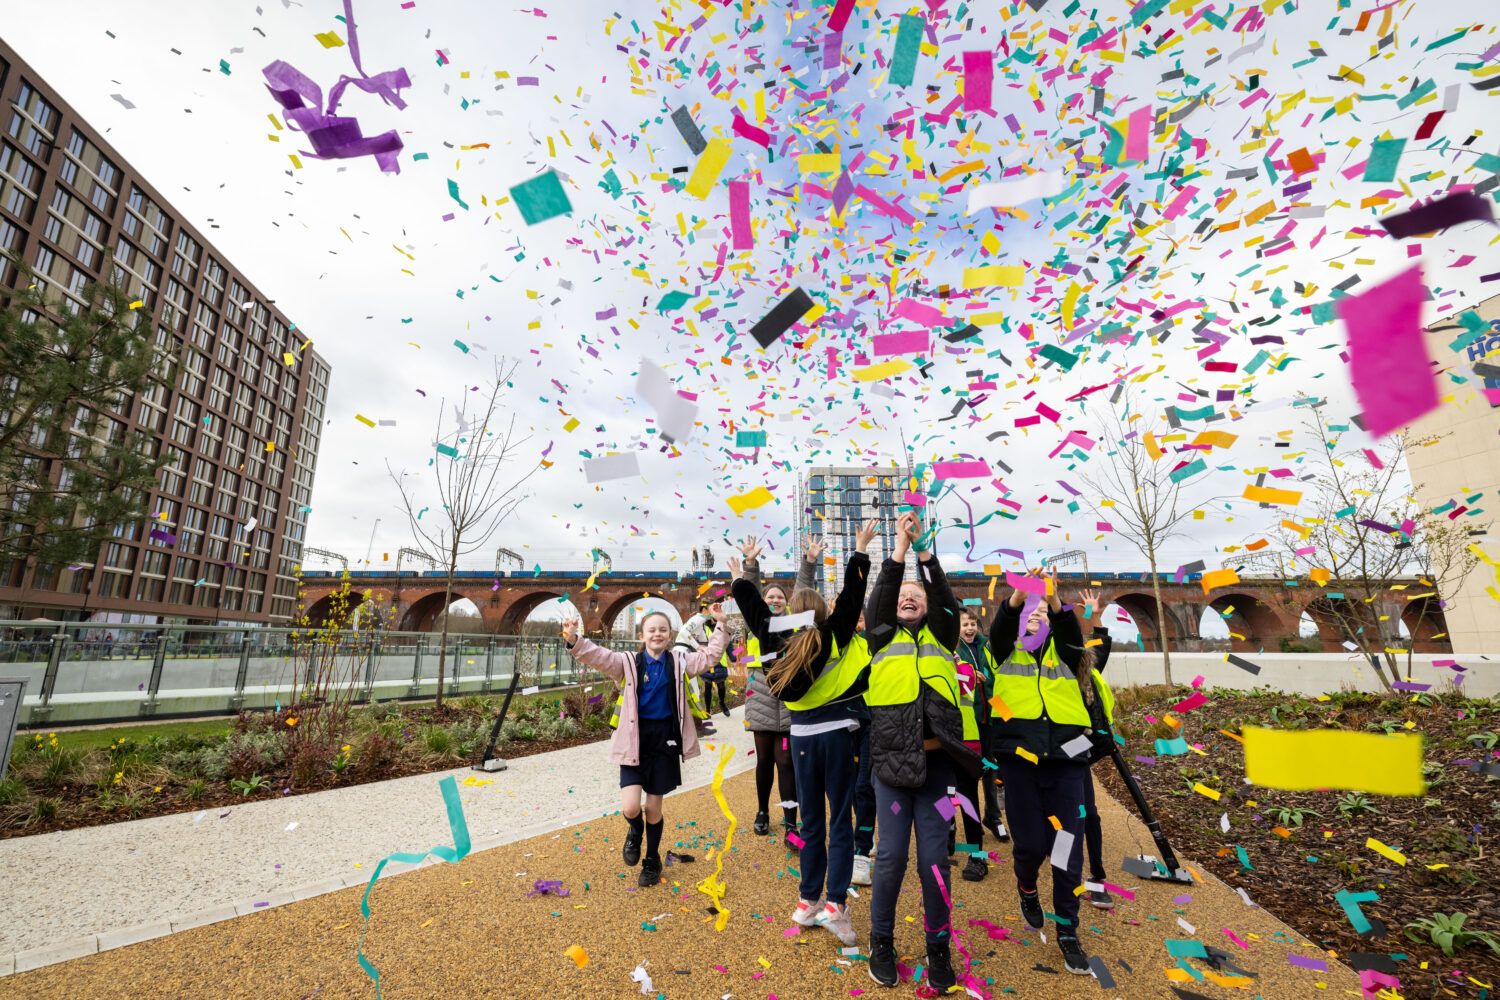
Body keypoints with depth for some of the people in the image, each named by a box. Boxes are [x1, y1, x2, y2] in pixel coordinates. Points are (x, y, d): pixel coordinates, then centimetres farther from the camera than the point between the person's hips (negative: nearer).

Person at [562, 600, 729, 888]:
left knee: (653, 807, 10)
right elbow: (599, 656, -17)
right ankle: (635, 832, 28)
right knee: (630, 808, -11)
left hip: (665, 740, 1)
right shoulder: (629, 663, -4)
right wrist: (574, 640, -34)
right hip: (635, 740, -1)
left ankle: (652, 861, 36)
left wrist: (721, 626, -10)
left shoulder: (680, 662, 2)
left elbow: (710, 656, 0)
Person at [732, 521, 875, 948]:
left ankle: (809, 901, 21)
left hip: (802, 736, 3)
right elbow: (851, 594, -6)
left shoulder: (781, 642, -3)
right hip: (837, 733, -3)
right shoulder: (833, 637, -8)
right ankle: (836, 903, 0)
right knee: (840, 820, 4)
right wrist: (860, 550, 0)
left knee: (811, 821, 14)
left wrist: (739, 580, 22)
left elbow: (757, 613, 9)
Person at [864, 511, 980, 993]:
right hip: (891, 759, -1)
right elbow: (879, 596, -9)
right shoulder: (883, 637, 8)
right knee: (892, 855, 5)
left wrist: (924, 548, -14)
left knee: (934, 858, 7)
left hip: (936, 760, 1)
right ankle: (882, 942, 27)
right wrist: (900, 547, -15)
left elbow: (943, 597, -5)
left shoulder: (941, 637, 11)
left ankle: (938, 948, 27)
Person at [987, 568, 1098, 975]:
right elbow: (999, 627, -14)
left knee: (1068, 848, 1)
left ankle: (1067, 932, 20)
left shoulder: (1062, 648, 12)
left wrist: (1054, 600, -31)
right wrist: (1019, 595, -32)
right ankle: (1027, 890, 35)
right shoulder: (1009, 648, 9)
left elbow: (1072, 631, -11)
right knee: (1029, 843, 2)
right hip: (1019, 754, -1)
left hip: (1065, 757, 1)